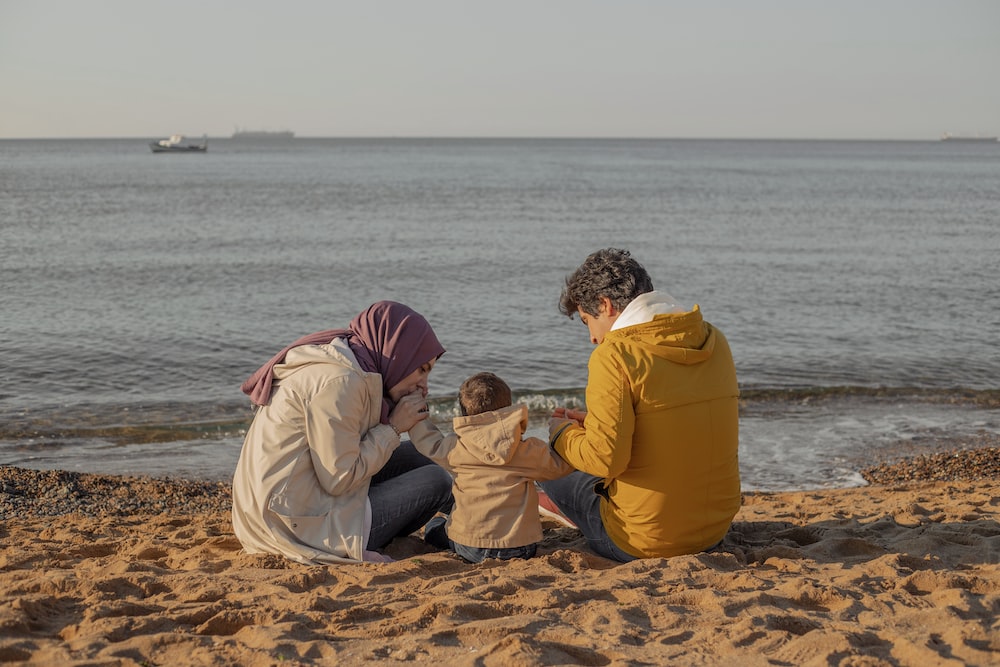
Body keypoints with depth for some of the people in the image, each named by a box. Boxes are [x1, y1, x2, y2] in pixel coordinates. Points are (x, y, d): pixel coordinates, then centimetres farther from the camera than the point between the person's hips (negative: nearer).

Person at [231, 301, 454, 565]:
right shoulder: (339, 380, -20)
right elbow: (339, 480, -20)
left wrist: (405, 419, 5)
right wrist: (393, 427, -9)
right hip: (299, 528, -10)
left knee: (413, 457, 15)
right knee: (437, 482, -4)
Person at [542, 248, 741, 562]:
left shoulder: (614, 356, -18)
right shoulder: (713, 341, 4)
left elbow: (605, 459, -22)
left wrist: (563, 435, -1)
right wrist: (594, 423, 16)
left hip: (646, 544, -7)